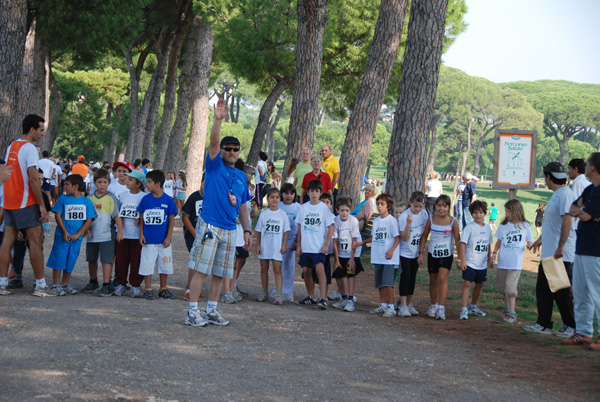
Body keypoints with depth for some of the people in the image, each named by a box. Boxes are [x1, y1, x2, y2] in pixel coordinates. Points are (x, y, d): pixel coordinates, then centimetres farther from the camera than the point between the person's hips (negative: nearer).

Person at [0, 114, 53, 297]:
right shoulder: (29, 148, -12)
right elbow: (33, 179, -18)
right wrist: (42, 205, -16)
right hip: (26, 202, -8)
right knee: (35, 241, -3)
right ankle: (40, 285, -3)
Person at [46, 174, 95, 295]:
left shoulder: (87, 201, 1)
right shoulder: (63, 199, -1)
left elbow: (89, 220, 1)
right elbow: (58, 215, -3)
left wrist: (78, 234, -8)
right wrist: (65, 232, -11)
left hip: (76, 238, 2)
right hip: (62, 236, -1)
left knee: (70, 262, 8)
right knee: (59, 260, -4)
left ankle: (65, 284, 20)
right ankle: (56, 285, 2)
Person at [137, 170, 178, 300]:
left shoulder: (168, 200, -4)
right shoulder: (145, 199, 1)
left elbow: (171, 220, 0)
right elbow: (142, 218, 7)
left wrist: (168, 237, -5)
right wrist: (141, 234, -1)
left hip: (163, 240, -1)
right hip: (148, 240, 1)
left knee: (164, 265, 7)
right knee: (147, 265, 1)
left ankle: (163, 289, 21)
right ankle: (148, 289, 11)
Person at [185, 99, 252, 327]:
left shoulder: (241, 177, 17)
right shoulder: (215, 166, 2)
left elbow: (242, 206, 21)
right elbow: (213, 142, -15)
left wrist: (247, 230, 15)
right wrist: (218, 119, -28)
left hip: (230, 230, 5)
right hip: (209, 226, -5)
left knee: (219, 274, 9)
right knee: (201, 271, -7)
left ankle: (211, 311, 17)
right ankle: (192, 312, -4)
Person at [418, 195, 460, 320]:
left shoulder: (453, 221, -8)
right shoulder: (431, 219, -1)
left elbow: (457, 240, -3)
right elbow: (424, 236, 7)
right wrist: (421, 253, 3)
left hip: (447, 254, -3)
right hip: (432, 253, 3)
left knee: (442, 278, -17)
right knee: (433, 280, 11)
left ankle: (441, 308, -14)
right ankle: (433, 306, 27)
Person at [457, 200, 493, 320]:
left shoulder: (487, 228, 7)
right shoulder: (469, 227, -11)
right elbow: (462, 243, -14)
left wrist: (489, 259, 18)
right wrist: (461, 260, -18)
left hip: (482, 264, 6)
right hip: (470, 263, -6)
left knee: (479, 284, 16)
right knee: (467, 284, -11)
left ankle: (473, 306, 33)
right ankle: (464, 309, -11)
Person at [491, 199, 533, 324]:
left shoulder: (525, 226, 0)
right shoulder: (503, 225, 7)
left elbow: (530, 242, 7)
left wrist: (529, 245, -15)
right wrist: (495, 252, 1)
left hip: (515, 263, -4)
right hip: (502, 261, 4)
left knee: (510, 287, -12)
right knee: (503, 288, 10)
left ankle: (512, 313, -5)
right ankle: (508, 308, 27)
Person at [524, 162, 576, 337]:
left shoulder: (564, 194, -17)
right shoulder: (556, 194, 16)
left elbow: (566, 221, -25)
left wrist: (560, 247, -28)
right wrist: (541, 238, 33)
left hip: (560, 255, -10)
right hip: (548, 252, 10)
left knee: (560, 290, -4)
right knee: (543, 288, 12)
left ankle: (571, 326, 6)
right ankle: (543, 324, 19)